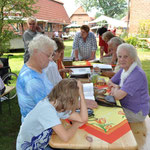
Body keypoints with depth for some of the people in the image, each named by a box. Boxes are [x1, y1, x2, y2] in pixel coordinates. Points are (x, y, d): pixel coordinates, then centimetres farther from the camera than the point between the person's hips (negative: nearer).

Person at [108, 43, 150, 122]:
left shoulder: (137, 74, -28)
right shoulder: (124, 69, -1)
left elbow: (118, 96, -32)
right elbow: (110, 82, 10)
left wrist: (115, 88, -9)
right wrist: (115, 87, -12)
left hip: (136, 113, -7)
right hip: (125, 106, 7)